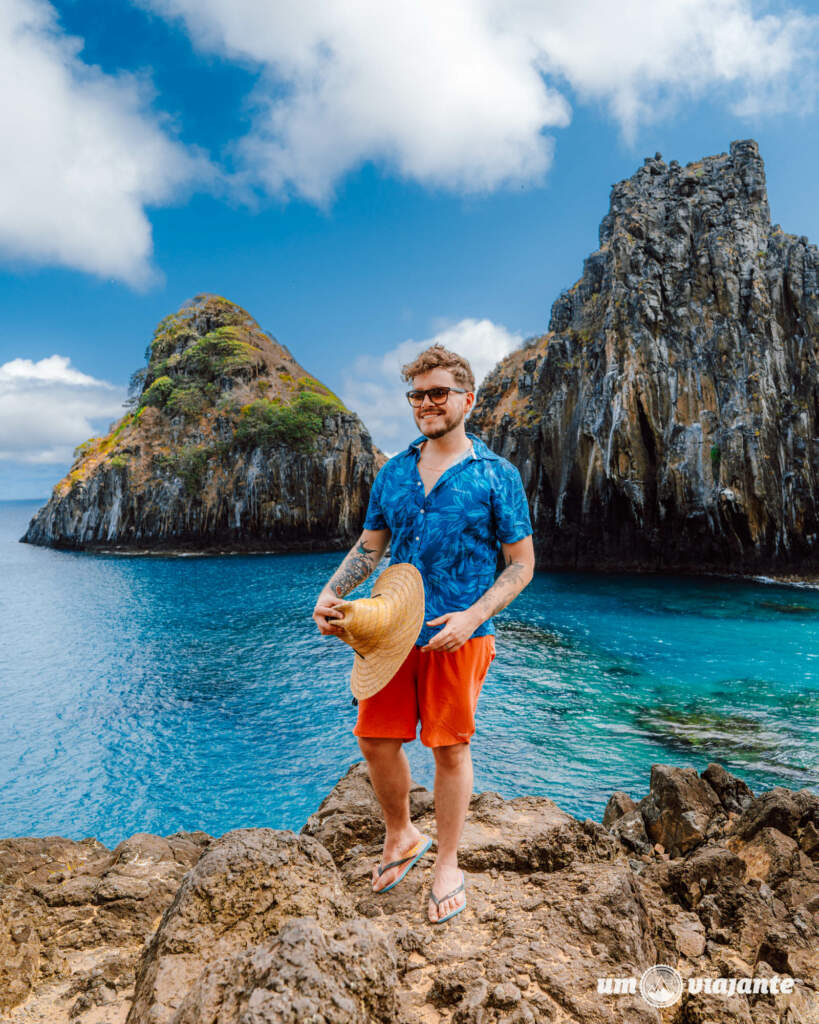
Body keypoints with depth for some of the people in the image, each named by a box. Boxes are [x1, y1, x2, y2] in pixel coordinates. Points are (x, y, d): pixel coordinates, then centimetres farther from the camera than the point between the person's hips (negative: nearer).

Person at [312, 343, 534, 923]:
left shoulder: (497, 476, -4)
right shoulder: (394, 473, 9)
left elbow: (522, 564, -3)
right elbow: (369, 548, 14)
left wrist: (471, 616, -16)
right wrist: (330, 595, -2)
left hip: (458, 636, -4)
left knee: (450, 747, 8)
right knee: (376, 740, 9)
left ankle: (448, 865, 31)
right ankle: (400, 836, 38)